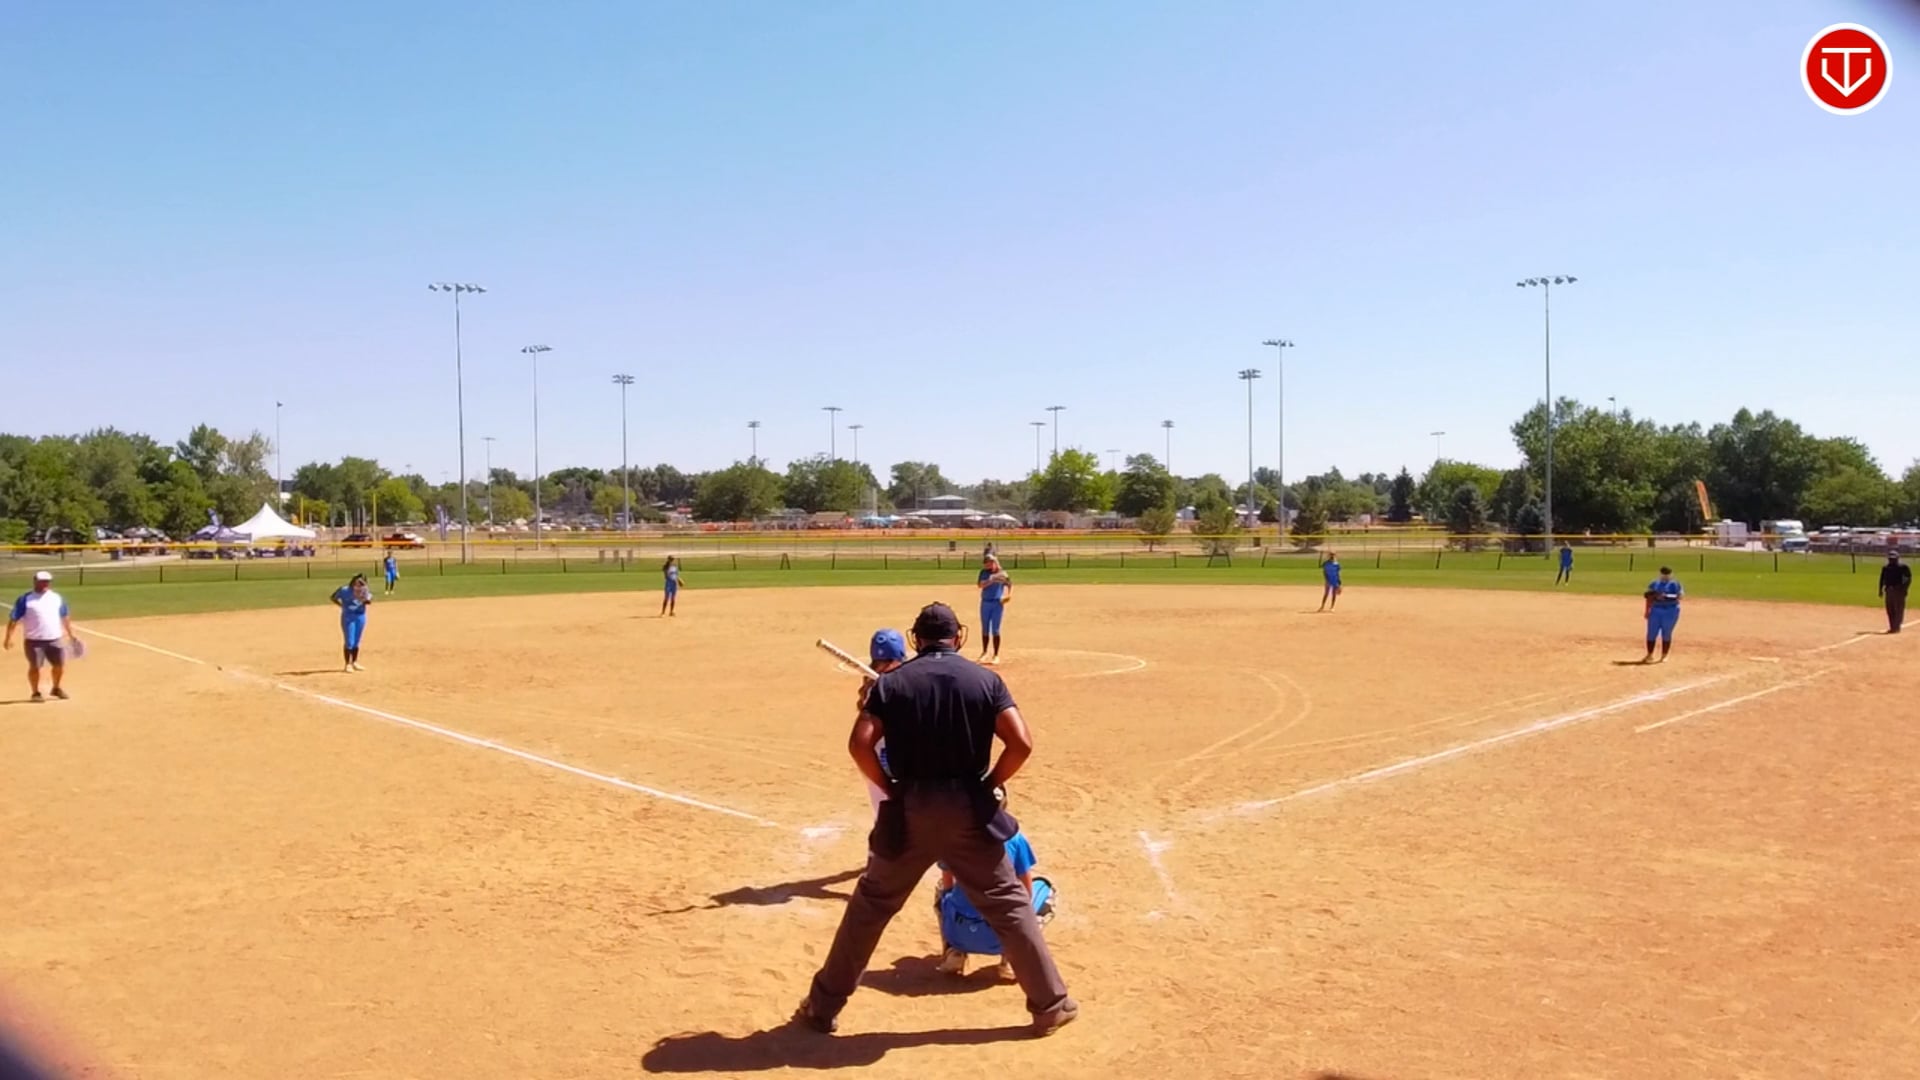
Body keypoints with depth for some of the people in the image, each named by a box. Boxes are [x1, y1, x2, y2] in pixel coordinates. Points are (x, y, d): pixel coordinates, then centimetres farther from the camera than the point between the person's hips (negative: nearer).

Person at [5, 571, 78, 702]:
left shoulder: (57, 598, 9)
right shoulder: (25, 599, -5)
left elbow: (64, 618, 18)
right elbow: (13, 619, -6)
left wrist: (70, 635, 18)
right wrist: (9, 638, -14)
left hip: (54, 639, 4)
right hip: (34, 641, -4)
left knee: (60, 664, 4)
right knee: (35, 667, 2)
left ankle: (56, 688, 26)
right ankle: (36, 692, 17)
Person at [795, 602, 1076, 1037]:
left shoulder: (891, 681, 1)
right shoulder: (985, 679, 1)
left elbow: (860, 744, -10)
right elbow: (1021, 743, -8)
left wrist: (890, 788, 3)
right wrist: (989, 785, 6)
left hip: (908, 811, 0)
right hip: (969, 810, 0)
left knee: (869, 907, 14)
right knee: (1009, 906, 12)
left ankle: (823, 1007, 20)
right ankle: (1050, 1005, 18)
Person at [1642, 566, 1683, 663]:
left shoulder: (1675, 584, 0)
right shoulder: (1654, 584, 12)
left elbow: (1680, 596, -11)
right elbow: (1649, 598, 12)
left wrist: (1666, 596, -22)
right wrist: (1647, 610, 4)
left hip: (1670, 610, -3)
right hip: (1655, 610, 3)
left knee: (1666, 634, 0)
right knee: (1651, 633, 1)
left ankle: (1664, 656, 9)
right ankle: (1649, 655, 12)